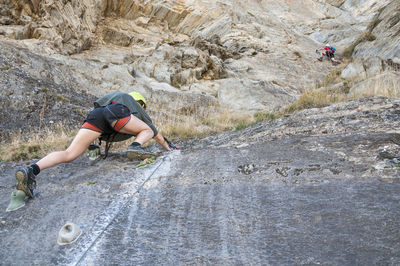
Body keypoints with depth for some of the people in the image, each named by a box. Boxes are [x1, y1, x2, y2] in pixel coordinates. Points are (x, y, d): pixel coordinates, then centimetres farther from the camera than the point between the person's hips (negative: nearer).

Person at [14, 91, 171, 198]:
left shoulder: (117, 97, 50)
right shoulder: (138, 108, 41)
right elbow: (156, 134, 50)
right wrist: (168, 148, 65)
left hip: (95, 114, 4)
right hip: (115, 112, -4)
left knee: (69, 155, -6)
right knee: (147, 130, 20)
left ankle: (32, 170, -29)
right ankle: (136, 145, -13)